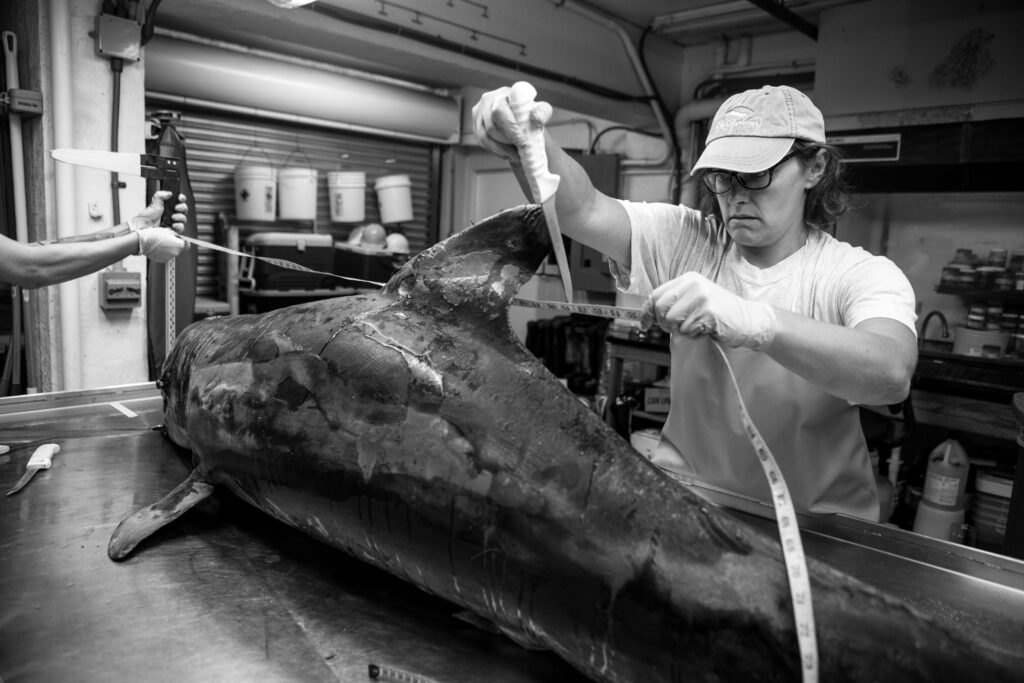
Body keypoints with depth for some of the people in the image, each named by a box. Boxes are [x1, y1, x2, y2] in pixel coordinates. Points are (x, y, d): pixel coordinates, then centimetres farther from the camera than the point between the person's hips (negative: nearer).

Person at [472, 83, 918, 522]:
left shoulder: (864, 275, -11)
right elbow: (582, 211, -19)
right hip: (682, 492, 1)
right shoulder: (685, 240, -5)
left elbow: (892, 374, -31)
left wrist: (754, 322, -46)